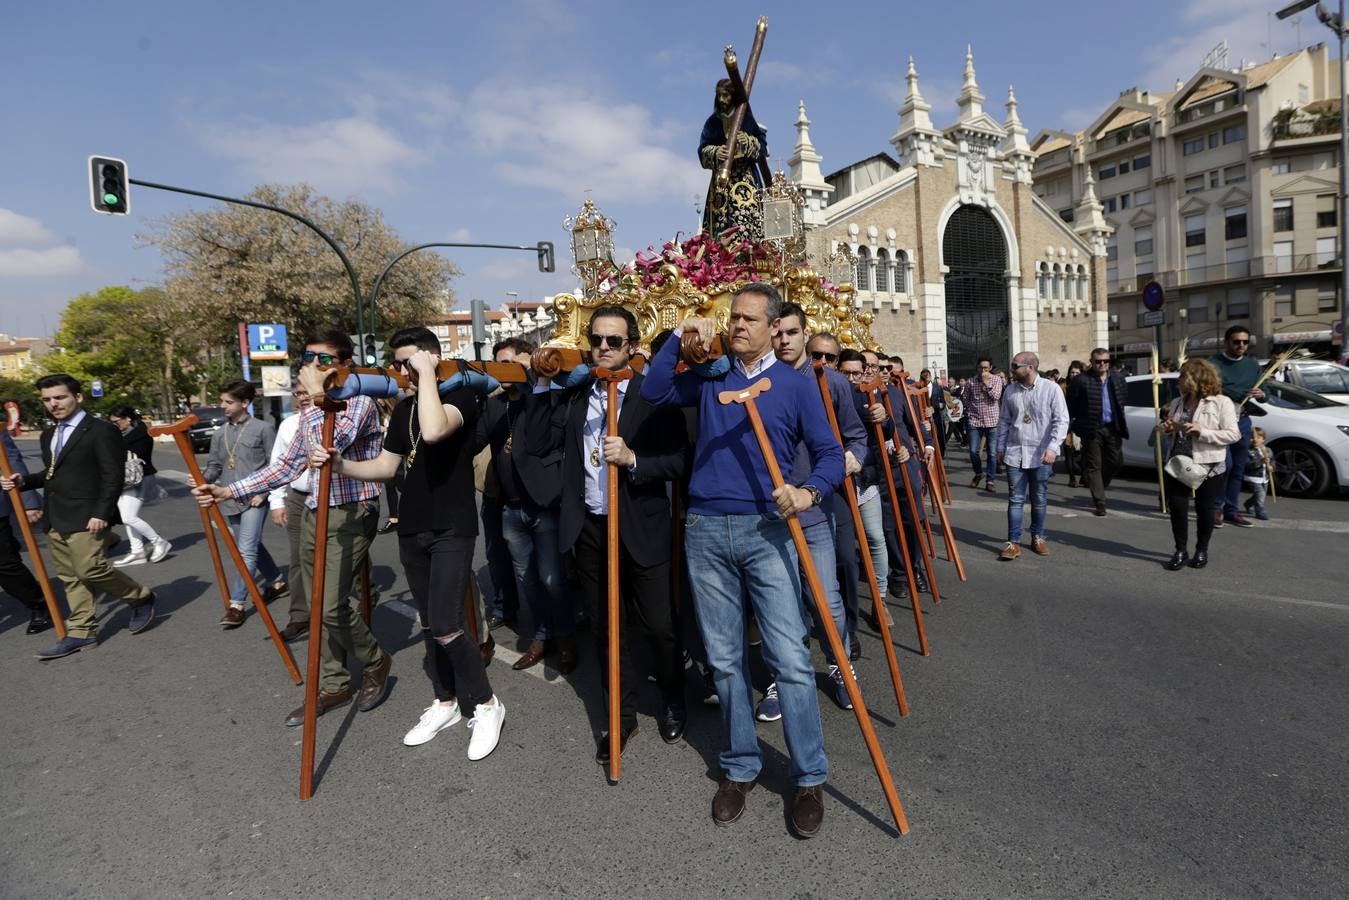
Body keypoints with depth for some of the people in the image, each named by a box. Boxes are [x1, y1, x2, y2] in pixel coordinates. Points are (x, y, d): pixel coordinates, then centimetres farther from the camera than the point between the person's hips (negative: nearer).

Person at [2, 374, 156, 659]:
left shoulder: (102, 430, -10)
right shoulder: (48, 434, 16)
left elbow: (113, 476, -14)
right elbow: (52, 473, 25)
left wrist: (101, 513, -20)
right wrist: (24, 481, 6)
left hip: (85, 516, -8)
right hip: (55, 519, 8)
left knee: (89, 570, -14)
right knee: (70, 577, 10)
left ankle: (141, 598, 8)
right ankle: (81, 633, 16)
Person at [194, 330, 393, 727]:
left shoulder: (359, 400, -10)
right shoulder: (311, 412, 15)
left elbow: (332, 443, -28)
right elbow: (287, 466, 17)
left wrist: (318, 394, -20)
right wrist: (228, 491, 11)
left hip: (351, 515, -8)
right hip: (313, 514, 8)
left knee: (331, 607, -14)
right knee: (318, 608, 11)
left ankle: (375, 661, 12)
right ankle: (334, 685, 25)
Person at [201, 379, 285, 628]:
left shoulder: (263, 428, -6)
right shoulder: (219, 434, 11)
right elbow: (214, 465, 13)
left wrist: (263, 492, -14)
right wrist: (203, 479, -9)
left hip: (254, 499, -7)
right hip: (230, 501, 7)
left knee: (247, 551, -10)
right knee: (253, 547, 17)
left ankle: (236, 604, -8)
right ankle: (277, 582, 35)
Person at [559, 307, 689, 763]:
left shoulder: (655, 396, -7)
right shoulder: (578, 397, 8)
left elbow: (680, 460, -12)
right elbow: (570, 465, 15)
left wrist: (633, 459, -24)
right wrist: (569, 526, 10)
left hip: (642, 527, -4)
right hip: (590, 528, 4)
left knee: (658, 625, 6)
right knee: (606, 627, 13)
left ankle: (673, 702, 33)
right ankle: (621, 714, 30)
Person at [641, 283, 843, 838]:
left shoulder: (795, 387, 4)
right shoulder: (709, 378, 13)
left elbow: (830, 454, 2)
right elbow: (653, 392, 7)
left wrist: (808, 493, -18)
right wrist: (679, 339, 0)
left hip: (767, 531, -3)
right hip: (705, 531, 3)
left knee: (790, 658, -5)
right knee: (724, 660, 10)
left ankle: (810, 777, 14)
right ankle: (740, 768, 27)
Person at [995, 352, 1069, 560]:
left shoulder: (1051, 388, -6)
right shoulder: (1010, 391, 5)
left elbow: (1061, 420, -9)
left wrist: (1052, 447, -19)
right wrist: (1000, 448, 11)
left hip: (1041, 455, -2)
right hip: (1015, 453, 2)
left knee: (1040, 500, 10)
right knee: (1015, 500, 1)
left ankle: (1038, 538, 25)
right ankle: (1014, 542, 2)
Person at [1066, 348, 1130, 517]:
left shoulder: (1118, 380, 10)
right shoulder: (1081, 381, -6)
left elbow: (1121, 403, 16)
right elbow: (1071, 407, -5)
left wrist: (1122, 426, 11)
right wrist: (1068, 428, -7)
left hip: (1113, 428, 5)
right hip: (1092, 429, -5)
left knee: (1115, 461, 8)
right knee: (1094, 466, 1)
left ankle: (1098, 489, 33)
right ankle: (1100, 502, 6)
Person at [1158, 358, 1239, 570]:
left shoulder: (1221, 402, -5)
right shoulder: (1177, 403, 12)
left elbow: (1233, 434, -12)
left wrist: (1201, 432, -22)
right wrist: (1167, 428, 1)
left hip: (1208, 466, -4)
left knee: (1204, 509, 6)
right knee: (1177, 506, -1)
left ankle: (1202, 551, 24)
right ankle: (1180, 551, 12)